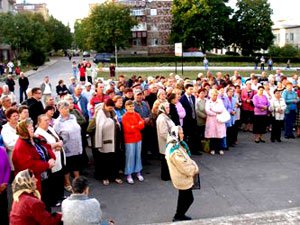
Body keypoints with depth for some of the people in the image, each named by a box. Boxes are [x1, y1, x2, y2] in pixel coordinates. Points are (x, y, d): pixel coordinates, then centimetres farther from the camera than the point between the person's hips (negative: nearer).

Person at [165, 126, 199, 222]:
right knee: (189, 198, 4)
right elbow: (183, 166, -27)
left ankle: (180, 215, 36)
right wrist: (194, 169, -12)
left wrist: (193, 167, 0)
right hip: (182, 178, -10)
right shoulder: (174, 150, -31)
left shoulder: (175, 145, 2)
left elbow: (186, 159, 10)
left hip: (182, 177, 10)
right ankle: (177, 217, 16)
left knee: (183, 197, 22)